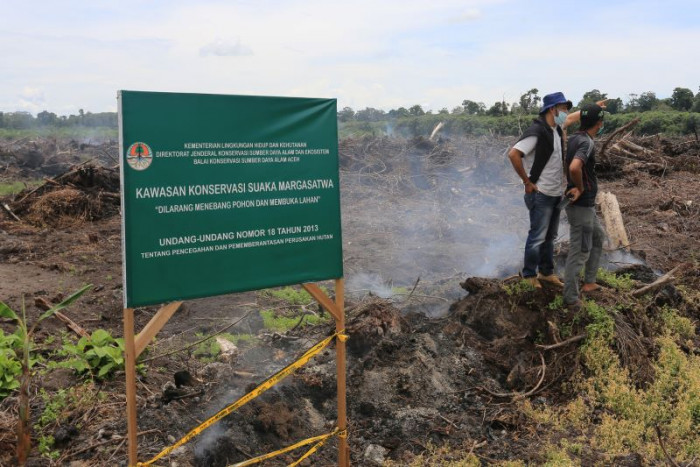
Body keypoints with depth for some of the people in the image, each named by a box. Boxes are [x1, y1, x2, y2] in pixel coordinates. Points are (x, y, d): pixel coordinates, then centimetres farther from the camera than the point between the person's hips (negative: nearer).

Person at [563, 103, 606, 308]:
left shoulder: (574, 138, 7)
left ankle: (589, 282, 33)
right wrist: (581, 187, -21)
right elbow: (574, 168, -40)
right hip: (581, 205, -10)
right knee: (580, 251, -2)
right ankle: (571, 298, 7)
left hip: (584, 204, 10)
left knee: (598, 236, 25)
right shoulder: (587, 142, -21)